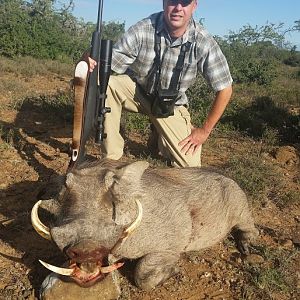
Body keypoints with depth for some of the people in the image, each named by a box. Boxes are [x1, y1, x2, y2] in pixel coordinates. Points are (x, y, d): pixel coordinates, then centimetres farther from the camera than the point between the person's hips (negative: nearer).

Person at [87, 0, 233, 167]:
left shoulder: (203, 42, -21)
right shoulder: (142, 30, -23)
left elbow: (225, 89, -14)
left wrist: (205, 131, -12)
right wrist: (93, 64, -46)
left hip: (172, 103, 1)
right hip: (136, 90, 0)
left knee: (190, 167, -9)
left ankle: (164, 142, 27)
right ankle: (112, 158, -17)